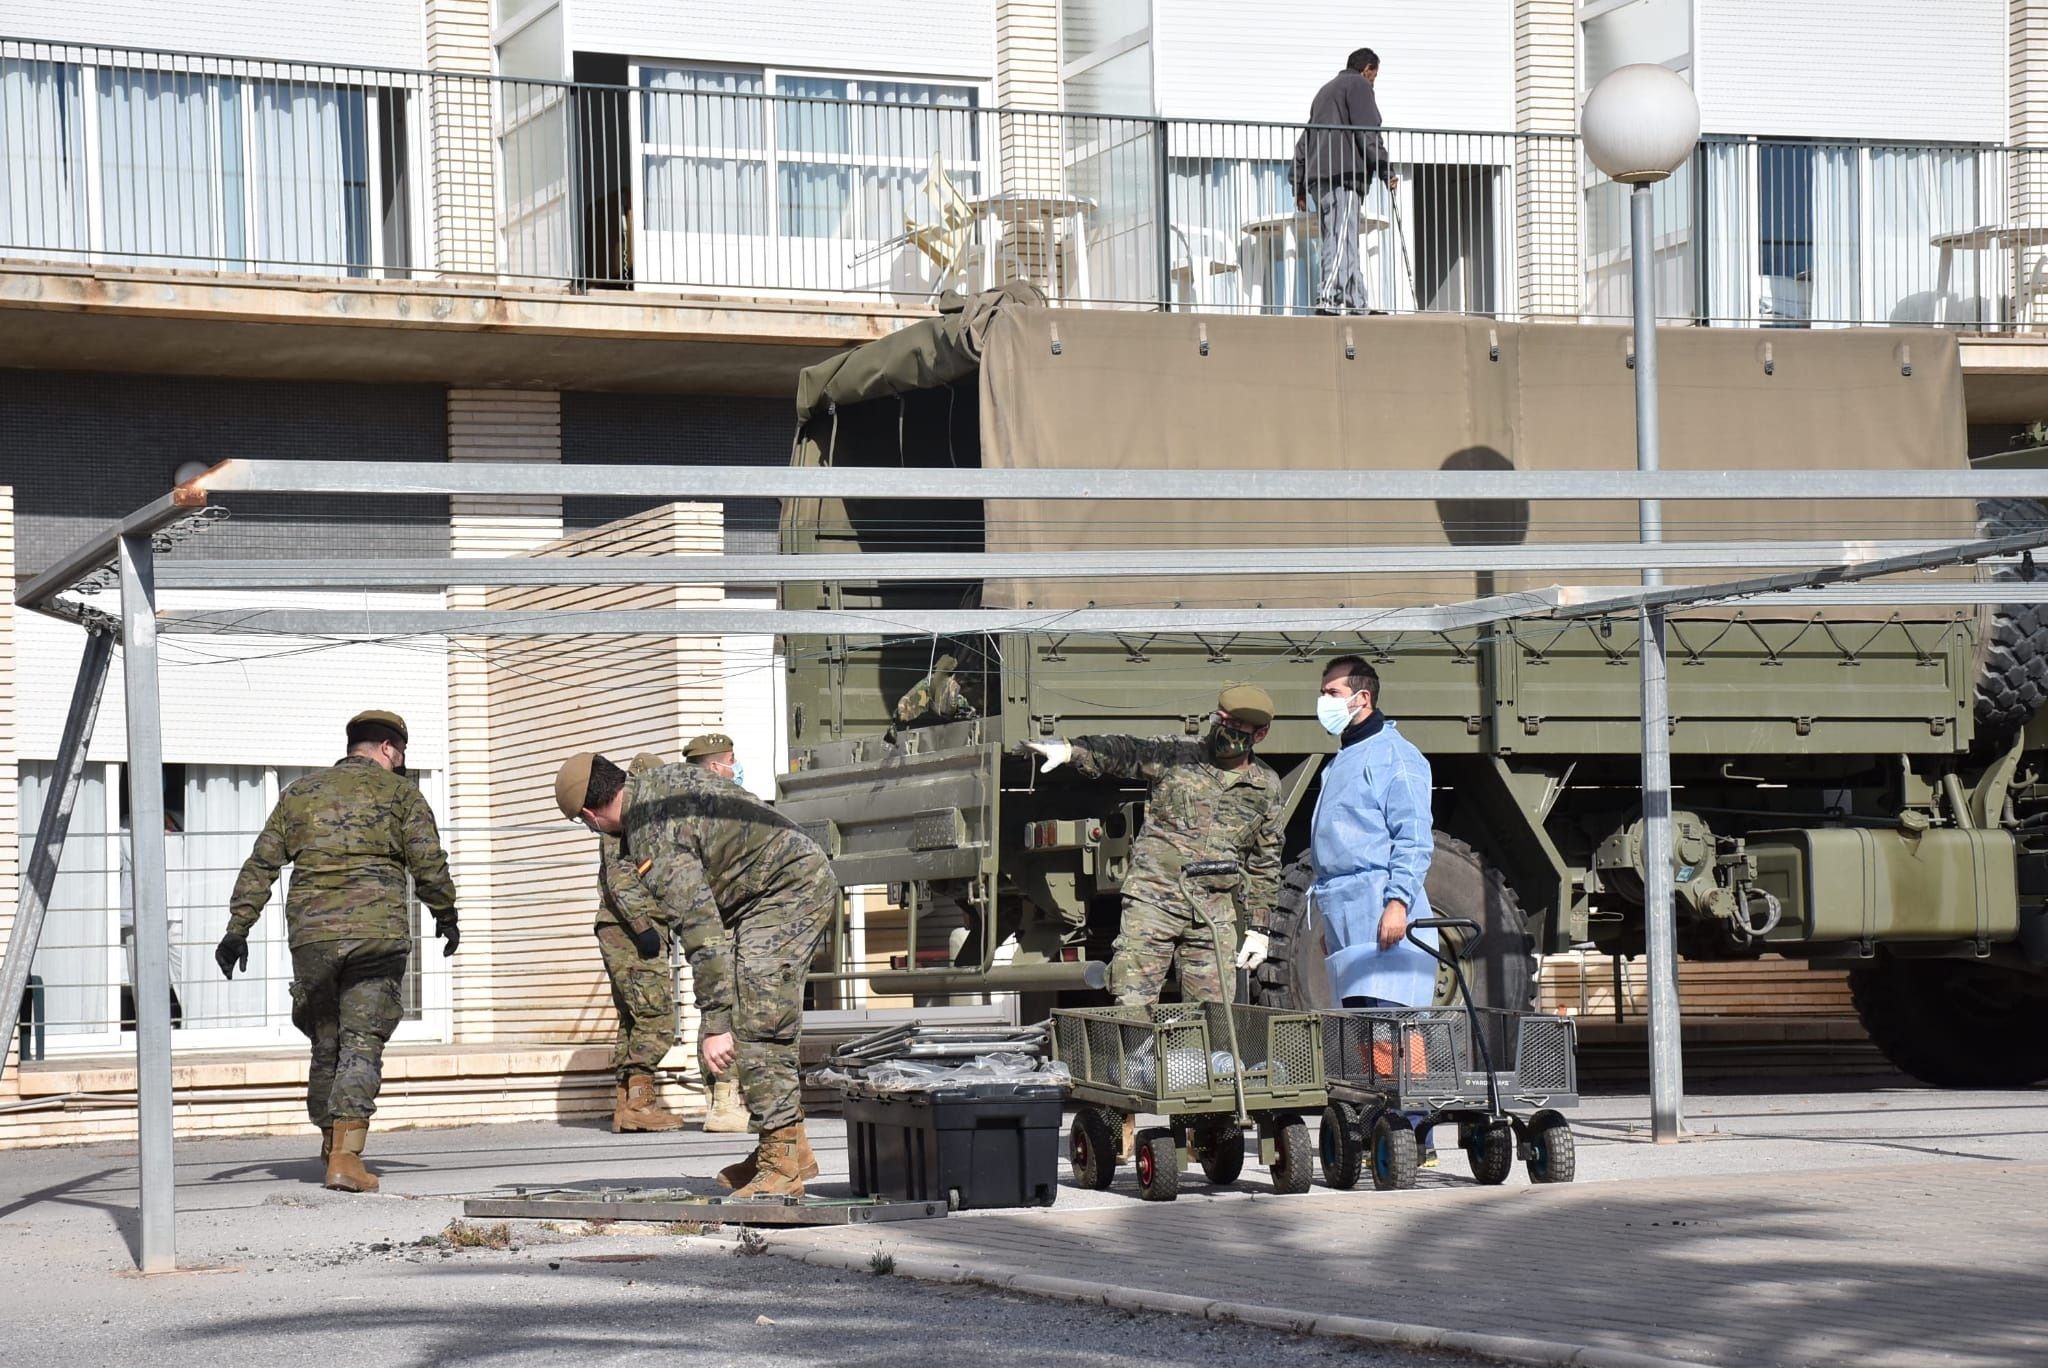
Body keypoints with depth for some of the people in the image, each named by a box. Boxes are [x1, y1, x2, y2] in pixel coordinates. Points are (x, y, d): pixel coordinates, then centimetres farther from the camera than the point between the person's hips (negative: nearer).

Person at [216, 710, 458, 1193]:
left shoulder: (299, 793, 17)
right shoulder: (399, 793, 6)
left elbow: (261, 864, 11)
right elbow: (429, 863, -1)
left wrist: (238, 928, 9)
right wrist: (445, 915, 13)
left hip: (311, 935, 3)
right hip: (377, 932, -3)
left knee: (325, 1043, 16)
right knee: (362, 1044, -5)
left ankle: (331, 1143, 24)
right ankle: (346, 1157, -15)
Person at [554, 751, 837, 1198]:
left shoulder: (655, 840, -23)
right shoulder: (657, 781, 7)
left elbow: (701, 931, -28)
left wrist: (715, 1024, -27)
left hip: (789, 891, -11)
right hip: (807, 879, 11)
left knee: (757, 1023, -17)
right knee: (764, 1025, 13)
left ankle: (781, 1164, -21)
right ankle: (791, 1149, 17)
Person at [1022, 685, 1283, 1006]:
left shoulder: (1266, 787, 12)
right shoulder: (1177, 756, 5)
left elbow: (1265, 864, 18)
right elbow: (1122, 753, -8)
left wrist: (1259, 930, 15)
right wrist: (1070, 750, -27)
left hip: (1214, 918, 2)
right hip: (1152, 903, -2)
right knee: (1133, 1007, -8)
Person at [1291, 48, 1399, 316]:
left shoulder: (1326, 90, 30)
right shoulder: (1358, 85, 4)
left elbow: (1304, 140, 27)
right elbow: (1368, 131, -8)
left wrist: (1298, 184, 24)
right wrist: (1385, 170, -8)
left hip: (1318, 175, 9)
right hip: (1344, 174, -9)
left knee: (1344, 244, 7)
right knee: (1342, 241, -17)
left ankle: (1357, 303, 3)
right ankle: (1330, 298, -30)